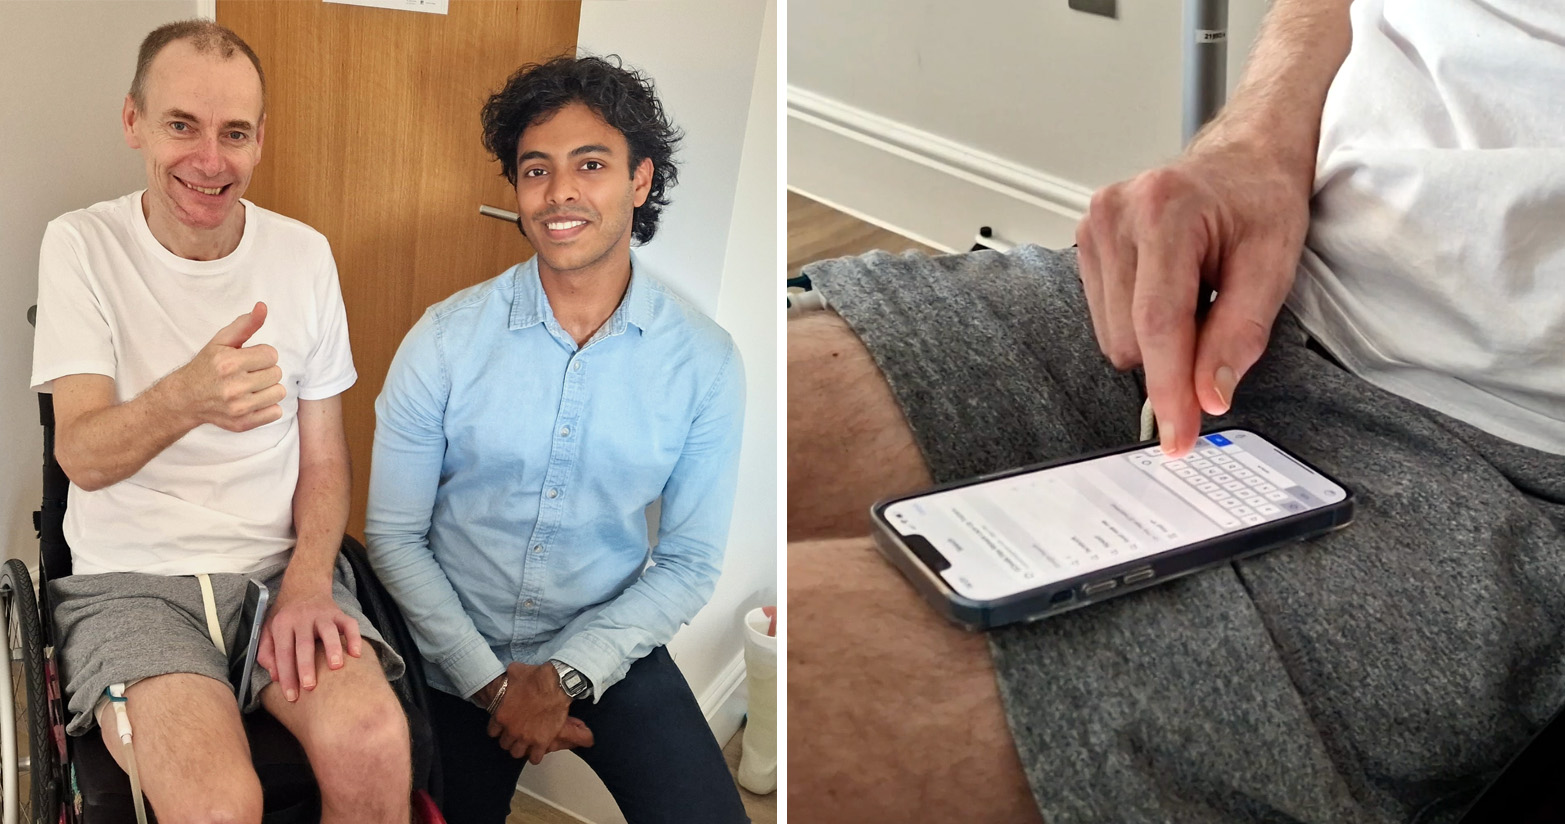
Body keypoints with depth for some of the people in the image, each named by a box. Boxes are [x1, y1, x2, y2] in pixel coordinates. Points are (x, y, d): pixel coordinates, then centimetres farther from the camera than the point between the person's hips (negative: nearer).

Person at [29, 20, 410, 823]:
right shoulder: (81, 246, -4)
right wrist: (184, 398, -37)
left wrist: (307, 582, -11)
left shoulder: (304, 254, 4)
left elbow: (323, 457, 9)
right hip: (130, 577, -2)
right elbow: (82, 457, -15)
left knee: (373, 743, -29)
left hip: (278, 566, 2)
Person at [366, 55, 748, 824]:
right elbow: (394, 535, -7)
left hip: (609, 653, 0)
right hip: (456, 662, 1)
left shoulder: (704, 362, -10)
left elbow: (689, 563, -6)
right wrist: (491, 679, -15)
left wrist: (567, 675, -16)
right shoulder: (444, 340, -11)